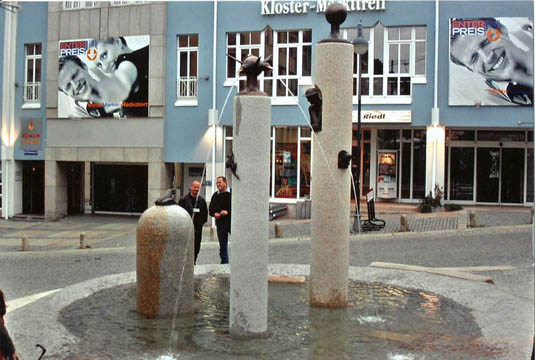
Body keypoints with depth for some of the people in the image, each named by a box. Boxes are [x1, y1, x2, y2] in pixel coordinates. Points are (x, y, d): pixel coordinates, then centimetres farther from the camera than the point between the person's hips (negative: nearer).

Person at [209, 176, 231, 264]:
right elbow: (211, 210, 17)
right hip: (220, 223, 5)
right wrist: (215, 214, -5)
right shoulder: (215, 195, 11)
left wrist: (228, 212, -17)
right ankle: (224, 263, 17)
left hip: (232, 222, -4)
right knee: (222, 246, 10)